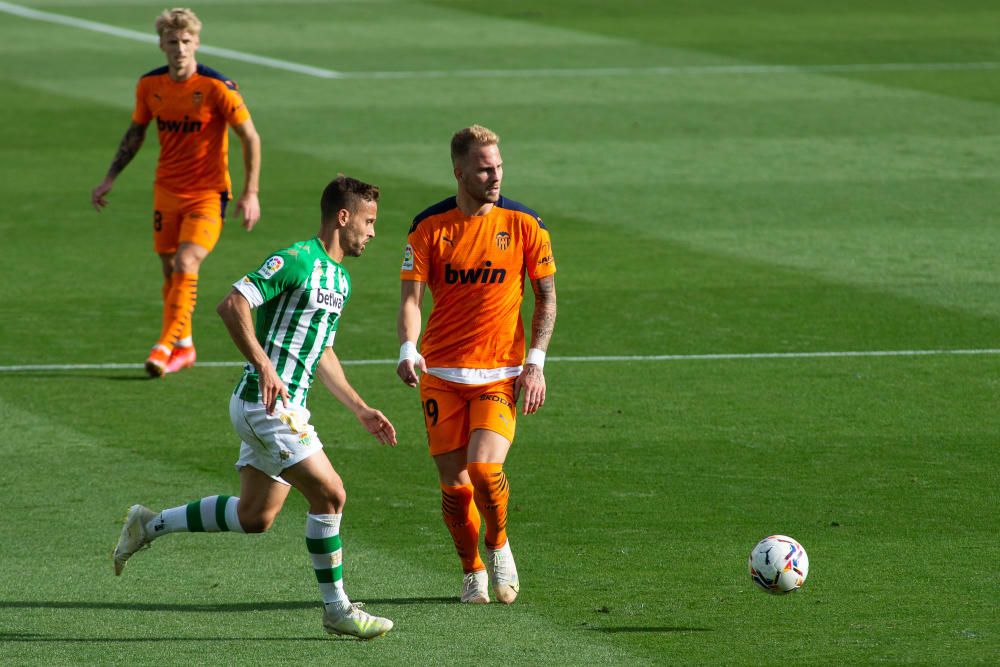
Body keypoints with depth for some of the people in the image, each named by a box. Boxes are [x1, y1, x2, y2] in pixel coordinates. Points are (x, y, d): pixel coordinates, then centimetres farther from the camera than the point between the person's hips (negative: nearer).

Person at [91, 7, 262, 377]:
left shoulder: (217, 87, -15)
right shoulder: (149, 85, -1)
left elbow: (250, 138, -9)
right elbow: (136, 132, 16)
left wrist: (250, 194, -12)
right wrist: (110, 179, 12)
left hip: (208, 194, -5)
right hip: (166, 191, 5)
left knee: (185, 266, -19)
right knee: (170, 272, 9)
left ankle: (165, 346, -17)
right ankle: (184, 347, 25)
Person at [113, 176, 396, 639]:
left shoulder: (340, 279, 17)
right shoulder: (295, 261, -14)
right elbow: (232, 305, -22)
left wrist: (360, 409, 22)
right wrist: (264, 366, -28)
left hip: (285, 407, 10)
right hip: (266, 403, -10)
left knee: (253, 517, 12)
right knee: (329, 494, -10)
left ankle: (149, 525, 24)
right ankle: (337, 609, -2)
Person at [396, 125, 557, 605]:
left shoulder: (524, 223, -1)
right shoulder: (429, 227, -1)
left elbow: (546, 296, 6)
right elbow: (411, 295, -5)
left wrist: (535, 363, -4)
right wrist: (408, 350, -24)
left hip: (500, 374, -1)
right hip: (441, 373, 1)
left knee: (485, 467, -20)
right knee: (453, 483, 0)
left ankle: (498, 543, 10)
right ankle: (472, 570, 23)